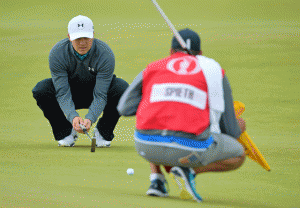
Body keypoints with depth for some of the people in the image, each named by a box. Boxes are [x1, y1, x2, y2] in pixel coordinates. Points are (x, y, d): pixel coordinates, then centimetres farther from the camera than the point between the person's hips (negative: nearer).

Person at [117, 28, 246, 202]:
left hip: (147, 148, 3)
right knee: (238, 156, 23)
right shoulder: (214, 71, 15)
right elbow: (230, 131, 14)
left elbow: (124, 108, 14)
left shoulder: (152, 68, 18)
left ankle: (156, 177, 16)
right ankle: (189, 171, -2)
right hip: (189, 147, -3)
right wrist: (239, 128, 40)